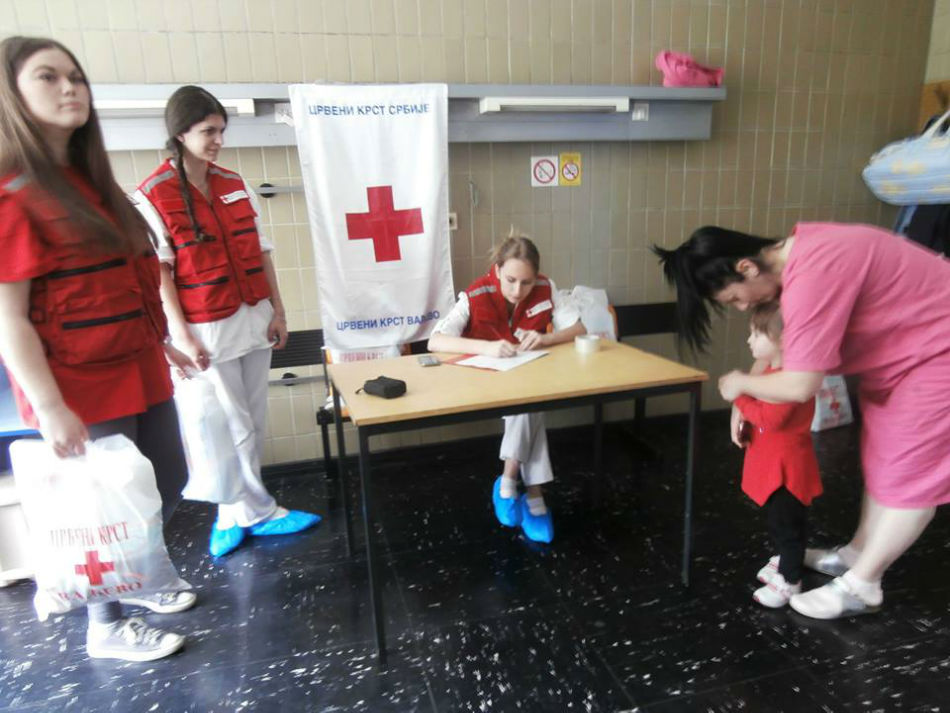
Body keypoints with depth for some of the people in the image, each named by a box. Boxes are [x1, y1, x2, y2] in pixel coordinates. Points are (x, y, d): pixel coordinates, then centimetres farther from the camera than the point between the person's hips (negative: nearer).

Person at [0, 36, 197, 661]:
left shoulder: (89, 182, 11)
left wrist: (160, 344, 18)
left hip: (139, 371, 8)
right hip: (80, 386, -8)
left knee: (170, 481, 17)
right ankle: (107, 629, 31)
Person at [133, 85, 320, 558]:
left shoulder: (235, 186, 9)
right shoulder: (154, 196, -6)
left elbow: (260, 252, 11)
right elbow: (159, 272, -8)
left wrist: (278, 311, 6)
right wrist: (181, 335, -13)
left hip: (254, 320, 6)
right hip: (207, 330, -5)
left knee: (254, 425, 11)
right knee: (236, 429, 2)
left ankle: (233, 515, 28)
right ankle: (260, 513, 21)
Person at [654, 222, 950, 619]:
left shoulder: (810, 277, -35)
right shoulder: (798, 253, -4)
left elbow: (799, 386, -33)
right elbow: (776, 344, 6)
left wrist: (742, 383, -15)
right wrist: (745, 401, -1)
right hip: (908, 346, 10)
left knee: (911, 469, -1)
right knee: (882, 458, 17)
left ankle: (861, 586, 10)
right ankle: (857, 553, 31)